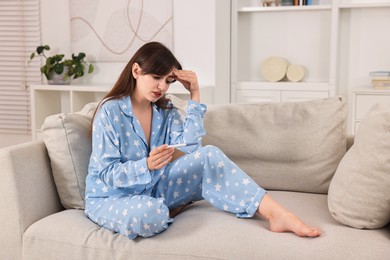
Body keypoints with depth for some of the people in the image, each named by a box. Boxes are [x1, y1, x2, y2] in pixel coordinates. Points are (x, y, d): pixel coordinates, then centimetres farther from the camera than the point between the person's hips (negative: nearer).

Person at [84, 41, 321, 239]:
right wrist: (147, 165, -37)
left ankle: (276, 214, -24)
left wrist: (195, 96, -13)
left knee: (209, 156, -17)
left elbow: (189, 148, -14)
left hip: (154, 190, 5)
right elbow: (107, 173, -18)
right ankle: (169, 212, -6)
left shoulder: (166, 110, 3)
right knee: (147, 213, -42)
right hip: (111, 197, -5)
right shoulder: (110, 111, -16)